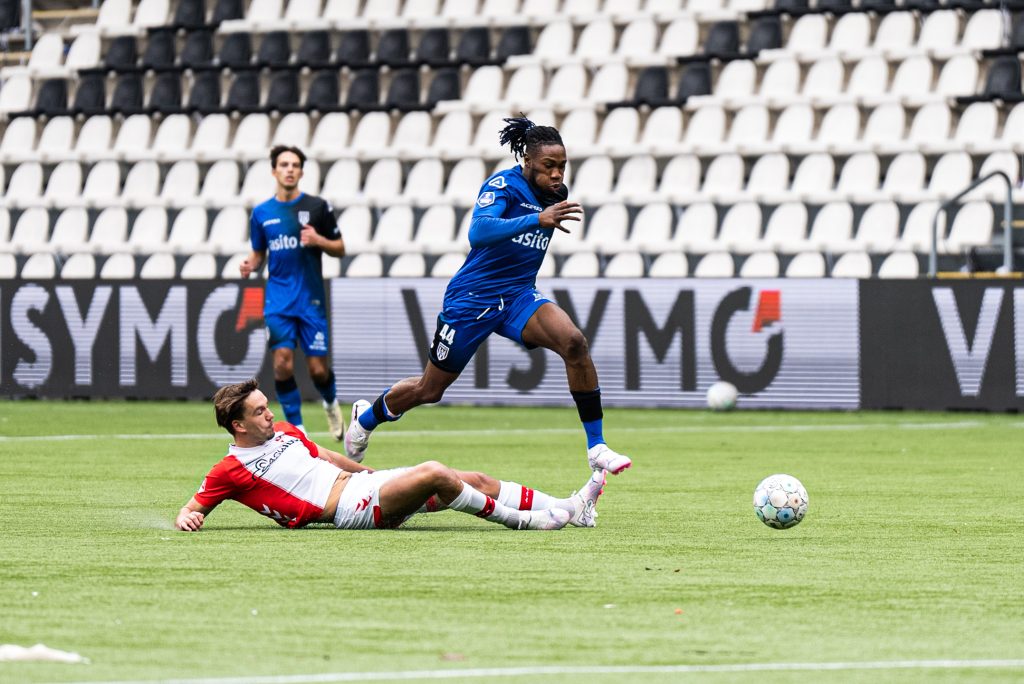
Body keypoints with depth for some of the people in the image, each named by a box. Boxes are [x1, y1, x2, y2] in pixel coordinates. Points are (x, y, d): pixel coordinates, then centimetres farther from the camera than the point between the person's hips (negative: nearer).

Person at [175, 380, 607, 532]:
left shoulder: (284, 433, 18)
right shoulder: (230, 471, -4)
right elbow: (192, 509, -3)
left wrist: (368, 471, 32)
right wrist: (186, 520, -25)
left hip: (363, 481, 9)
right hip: (352, 510, -9)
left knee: (472, 480, -1)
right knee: (435, 475, -27)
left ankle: (568, 509, 0)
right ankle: (520, 520, -13)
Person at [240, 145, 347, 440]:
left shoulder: (317, 207, 1)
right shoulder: (261, 213, 7)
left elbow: (340, 249, 5)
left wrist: (319, 241, -16)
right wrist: (250, 265, -5)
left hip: (311, 299, -1)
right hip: (278, 301, 1)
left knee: (317, 368, -1)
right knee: (282, 363, -13)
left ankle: (331, 404, 33)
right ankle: (296, 427, -1)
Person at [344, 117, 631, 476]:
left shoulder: (555, 194, 3)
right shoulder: (503, 185, -19)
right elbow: (478, 232, -39)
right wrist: (537, 220, -46)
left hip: (518, 298, 5)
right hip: (471, 298, -5)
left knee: (574, 342, -24)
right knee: (429, 389, 9)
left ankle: (596, 447, -20)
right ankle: (367, 416, 41)